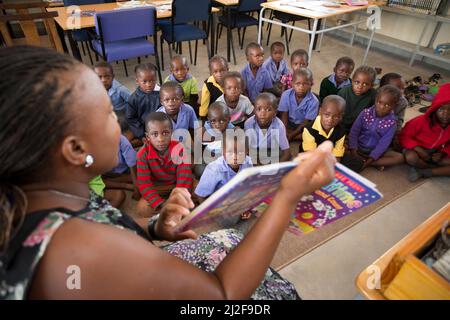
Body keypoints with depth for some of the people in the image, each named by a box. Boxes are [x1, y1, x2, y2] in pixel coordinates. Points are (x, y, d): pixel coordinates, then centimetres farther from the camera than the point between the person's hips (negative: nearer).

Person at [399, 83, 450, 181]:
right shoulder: (421, 121, -22)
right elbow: (404, 137, -18)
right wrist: (419, 149, -29)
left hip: (434, 153, 4)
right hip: (418, 150, -4)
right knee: (411, 157, -39)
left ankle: (422, 172, -17)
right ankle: (439, 168, -10)